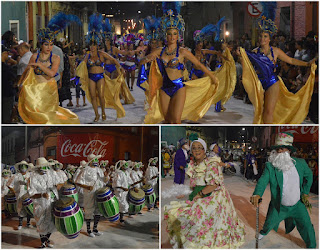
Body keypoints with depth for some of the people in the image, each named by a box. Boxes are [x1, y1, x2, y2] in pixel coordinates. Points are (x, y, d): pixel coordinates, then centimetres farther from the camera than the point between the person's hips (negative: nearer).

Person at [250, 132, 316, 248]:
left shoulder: (300, 163, -9)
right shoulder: (270, 166, -17)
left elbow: (309, 176, 10)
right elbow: (263, 180, -30)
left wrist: (305, 192, 6)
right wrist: (257, 194, -49)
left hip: (298, 205, 1)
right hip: (279, 206, -1)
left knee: (307, 227, 3)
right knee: (269, 223, 19)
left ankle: (311, 246, 31)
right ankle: (264, 232, 53)